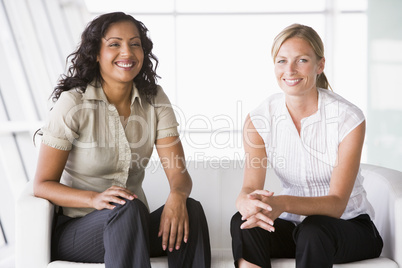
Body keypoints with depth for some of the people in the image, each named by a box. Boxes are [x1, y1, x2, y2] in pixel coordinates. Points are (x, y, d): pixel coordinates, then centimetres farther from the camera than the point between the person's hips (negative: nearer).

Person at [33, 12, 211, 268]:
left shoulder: (154, 99, 2)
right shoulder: (73, 103, -10)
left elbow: (179, 173, -4)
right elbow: (43, 185, -10)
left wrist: (177, 195, -30)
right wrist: (95, 199, -30)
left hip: (133, 226, 4)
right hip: (77, 230, -3)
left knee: (190, 209, -26)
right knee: (128, 209, -35)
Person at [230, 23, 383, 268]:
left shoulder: (348, 118, -17)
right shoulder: (258, 120, -6)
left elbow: (336, 204, -22)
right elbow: (250, 187, -16)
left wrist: (284, 203, -42)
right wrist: (247, 202, -42)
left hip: (349, 227, -2)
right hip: (294, 226, 3)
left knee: (314, 229, -36)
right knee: (242, 222, -27)